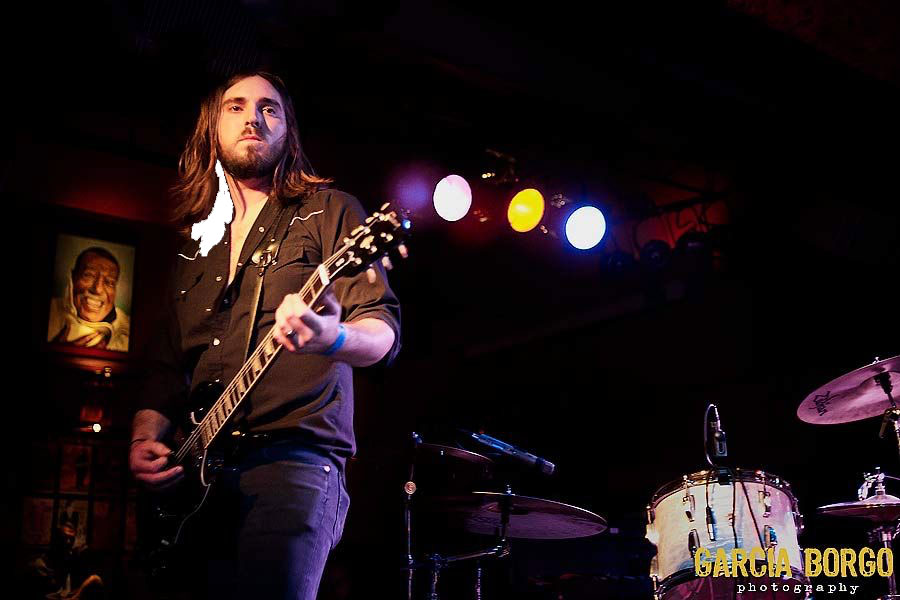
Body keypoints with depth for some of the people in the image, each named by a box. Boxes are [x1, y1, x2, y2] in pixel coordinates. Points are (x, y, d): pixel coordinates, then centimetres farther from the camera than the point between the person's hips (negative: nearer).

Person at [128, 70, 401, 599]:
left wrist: (332, 337, -30)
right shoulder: (197, 246, 22)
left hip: (294, 459, -5)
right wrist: (146, 440, 5)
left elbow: (383, 329, -7)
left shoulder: (329, 212, 4)